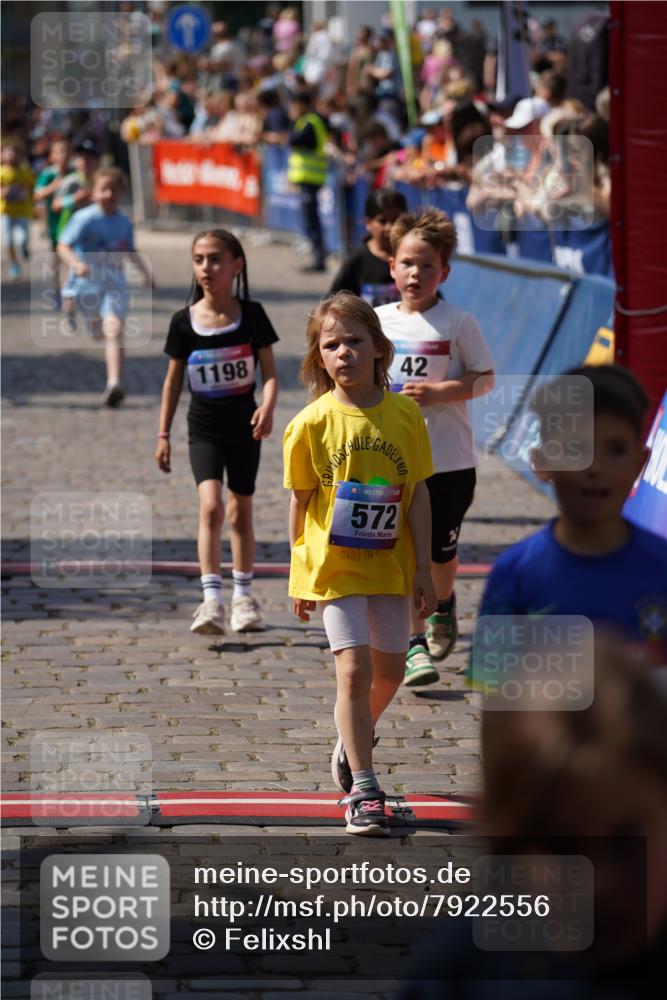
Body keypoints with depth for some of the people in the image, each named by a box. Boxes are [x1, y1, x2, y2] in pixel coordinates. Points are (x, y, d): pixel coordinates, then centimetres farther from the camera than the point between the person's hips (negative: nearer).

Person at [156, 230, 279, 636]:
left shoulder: (252, 315, -6)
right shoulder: (184, 322, -4)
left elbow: (270, 372, -5)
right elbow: (174, 379, 4)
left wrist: (268, 407, -24)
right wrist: (163, 434, 5)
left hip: (244, 425, 1)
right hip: (204, 427, -1)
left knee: (241, 511, 13)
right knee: (211, 506, -18)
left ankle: (243, 596, 30)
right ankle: (212, 601, -23)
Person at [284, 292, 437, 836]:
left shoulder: (405, 414, -4)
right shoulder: (312, 423, -9)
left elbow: (418, 493, 1)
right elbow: (301, 500, -1)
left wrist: (423, 567, -1)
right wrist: (299, 575, 3)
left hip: (390, 566, 3)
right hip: (333, 566, -3)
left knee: (389, 671, 14)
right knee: (355, 670, -11)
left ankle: (354, 742, 43)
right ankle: (363, 790, -5)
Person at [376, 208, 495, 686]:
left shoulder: (459, 323, -6)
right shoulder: (378, 320, 4)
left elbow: (485, 378, -4)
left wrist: (440, 391, -17)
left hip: (450, 462, -2)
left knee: (440, 551, 8)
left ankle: (444, 606, 40)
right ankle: (414, 643, 2)